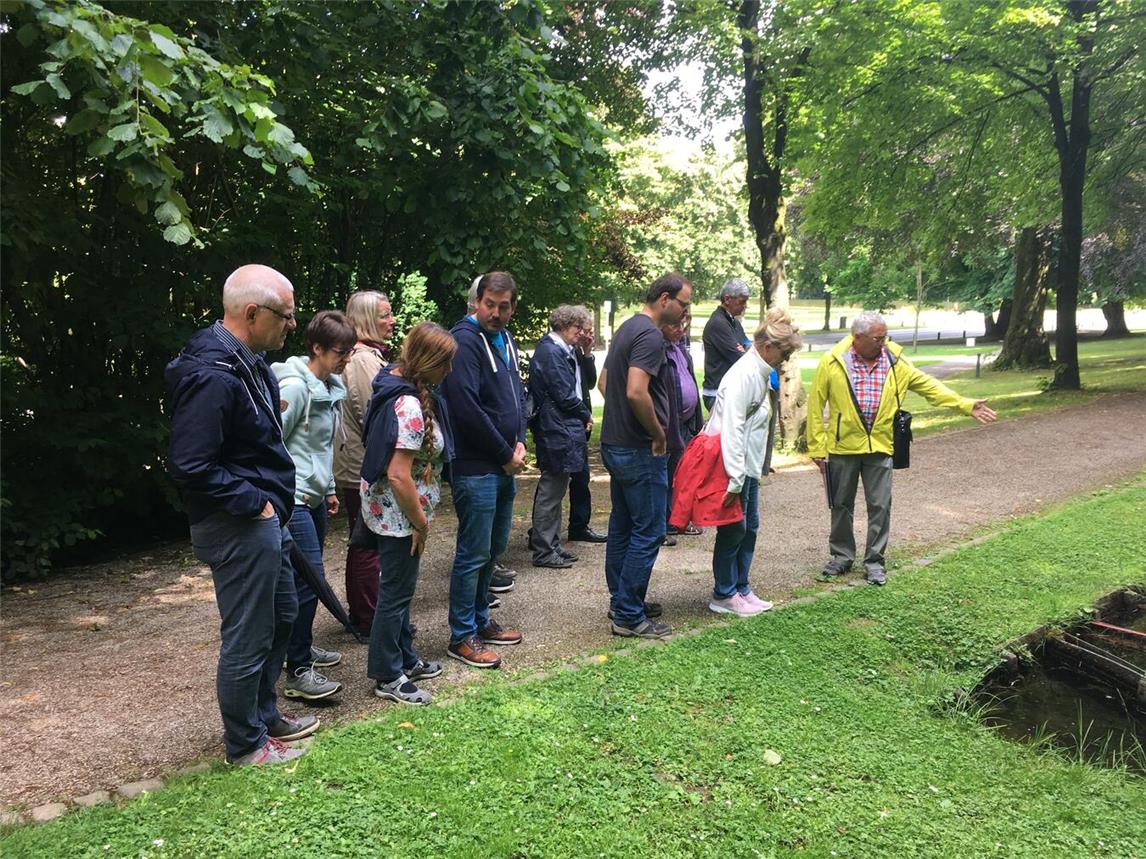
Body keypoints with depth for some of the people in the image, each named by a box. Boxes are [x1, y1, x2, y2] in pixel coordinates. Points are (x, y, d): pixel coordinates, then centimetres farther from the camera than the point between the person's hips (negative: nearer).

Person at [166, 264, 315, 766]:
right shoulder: (212, 377, -24)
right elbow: (189, 466, -27)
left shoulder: (247, 363, 8)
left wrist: (275, 501, 10)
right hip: (239, 527, -11)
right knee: (248, 639, 4)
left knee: (282, 615, 23)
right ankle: (245, 744, 24)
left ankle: (263, 714, 41)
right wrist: (254, 503, -19)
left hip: (265, 519, 11)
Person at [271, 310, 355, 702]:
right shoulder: (294, 386, -17)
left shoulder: (331, 388, 11)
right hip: (293, 499, -9)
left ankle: (301, 644, 33)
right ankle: (297, 672, -4)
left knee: (309, 577, 17)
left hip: (314, 496, 9)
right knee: (309, 577, -11)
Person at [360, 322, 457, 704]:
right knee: (396, 592, 4)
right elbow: (399, 476, -30)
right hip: (398, 514, -10)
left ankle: (405, 659, 36)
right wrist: (421, 522, -18)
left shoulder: (397, 384, 3)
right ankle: (387, 677, 18)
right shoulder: (410, 407, -28)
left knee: (400, 587, 21)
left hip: (394, 511, 10)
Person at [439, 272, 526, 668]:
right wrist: (506, 454, -14)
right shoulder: (465, 341, -15)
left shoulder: (506, 342, 14)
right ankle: (462, 637, 10)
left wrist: (520, 442, 3)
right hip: (475, 467, -9)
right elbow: (467, 408, -22)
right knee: (473, 553, -2)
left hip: (504, 468, 9)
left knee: (494, 547, 18)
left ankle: (480, 620, 32)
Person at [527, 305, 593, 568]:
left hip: (560, 430, 11)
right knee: (551, 490, -3)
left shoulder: (560, 350, 14)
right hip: (558, 431, -11)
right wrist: (586, 415, -4)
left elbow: (581, 384, 18)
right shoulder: (551, 353, -17)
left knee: (552, 489, 16)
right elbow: (565, 396, -17)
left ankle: (548, 544, 25)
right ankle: (544, 551, 6)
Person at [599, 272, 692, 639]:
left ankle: (621, 601, 28)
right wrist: (658, 434, -17)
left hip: (615, 443, 10)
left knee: (622, 526, 17)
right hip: (640, 450, -10)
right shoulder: (650, 335, -18)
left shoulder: (627, 328, 14)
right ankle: (629, 616, 3)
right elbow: (637, 392, -30)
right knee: (648, 532, -3)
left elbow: (605, 381, 24)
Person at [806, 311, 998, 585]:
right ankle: (842, 555, 27)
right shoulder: (832, 363, -10)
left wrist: (967, 406, -2)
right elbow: (816, 405, -7)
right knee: (841, 505, 11)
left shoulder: (895, 361, -1)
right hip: (842, 447, -1)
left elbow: (929, 386, 5)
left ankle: (874, 560, 18)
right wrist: (817, 448, -7)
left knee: (880, 506, 4)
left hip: (880, 447, 2)